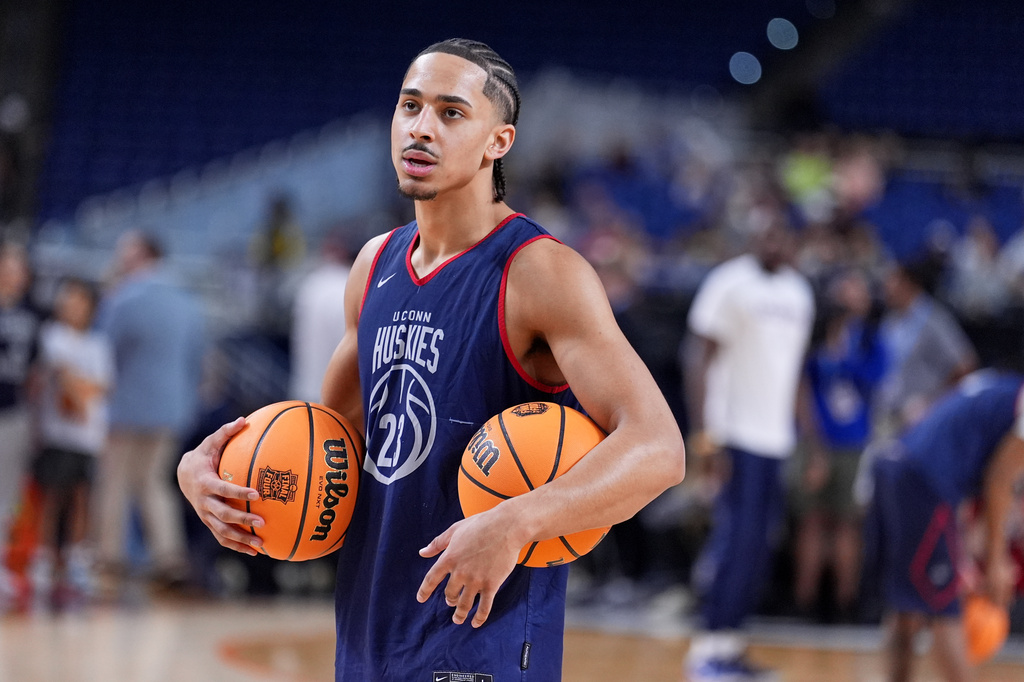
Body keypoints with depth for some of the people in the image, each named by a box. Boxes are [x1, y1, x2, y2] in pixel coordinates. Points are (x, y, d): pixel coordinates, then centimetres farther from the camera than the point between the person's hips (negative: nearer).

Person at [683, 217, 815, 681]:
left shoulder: (798, 291, 14)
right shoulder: (730, 283, -8)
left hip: (775, 436, 7)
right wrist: (703, 436, -19)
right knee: (735, 538, -11)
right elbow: (698, 357, -11)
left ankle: (728, 643, 15)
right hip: (735, 433, -7)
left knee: (755, 545, 8)